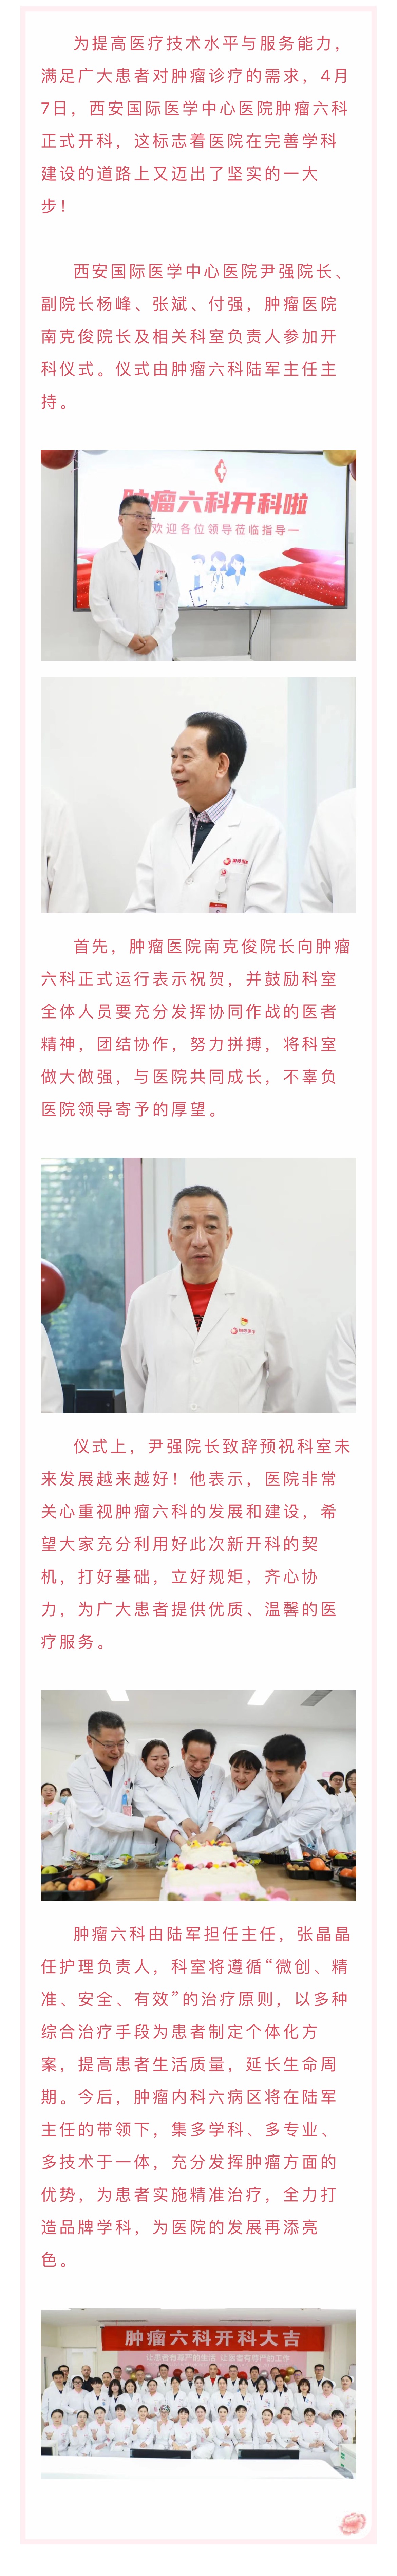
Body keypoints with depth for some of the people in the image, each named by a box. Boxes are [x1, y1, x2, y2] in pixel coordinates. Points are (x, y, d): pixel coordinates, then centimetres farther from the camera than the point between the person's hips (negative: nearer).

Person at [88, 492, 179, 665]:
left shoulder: (163, 557, 10)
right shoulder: (105, 557, 3)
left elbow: (172, 602, 5)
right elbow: (99, 603, -4)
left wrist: (157, 638, -9)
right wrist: (127, 638, -12)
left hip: (158, 651, 2)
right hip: (119, 652, -2)